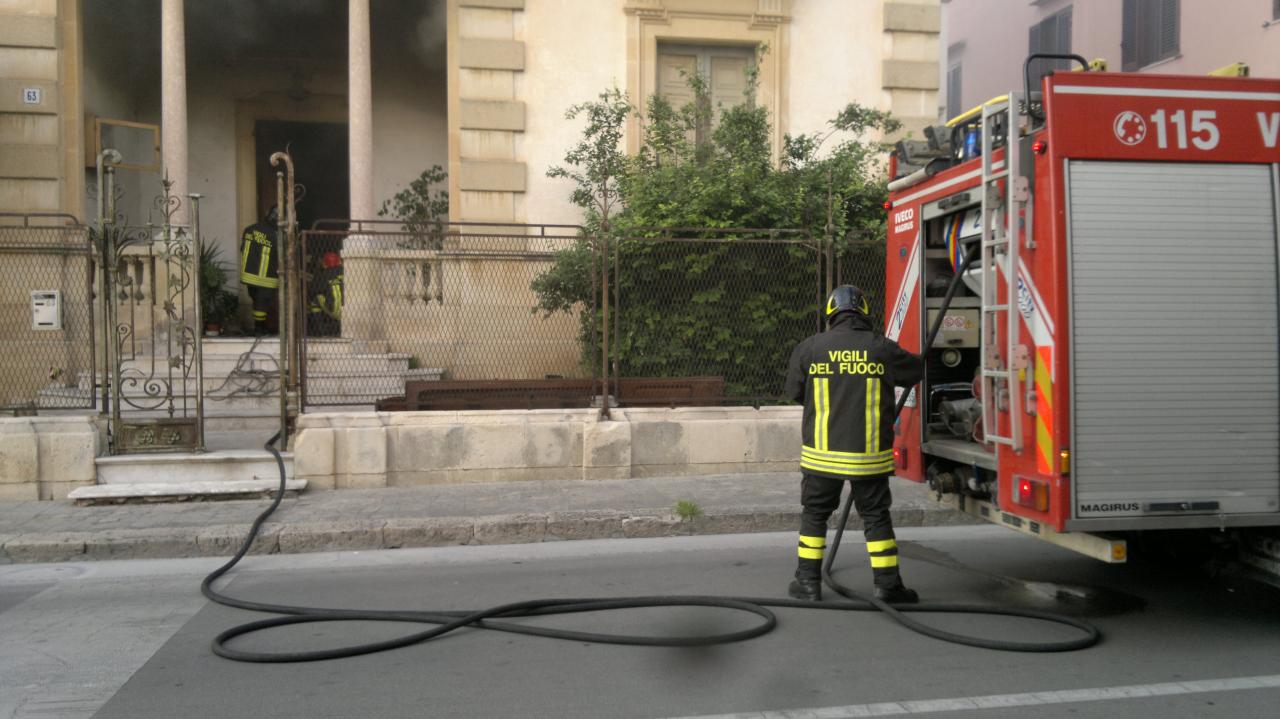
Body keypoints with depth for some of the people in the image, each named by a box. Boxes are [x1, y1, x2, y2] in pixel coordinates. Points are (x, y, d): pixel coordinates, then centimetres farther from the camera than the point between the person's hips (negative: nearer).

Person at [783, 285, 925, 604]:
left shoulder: (809, 348, -4)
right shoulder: (883, 349, -4)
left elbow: (794, 391, 5)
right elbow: (916, 371, 12)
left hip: (822, 453, 0)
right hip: (870, 454, 0)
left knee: (815, 514, 13)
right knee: (876, 516, 10)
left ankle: (808, 582, 18)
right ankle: (887, 584, 13)